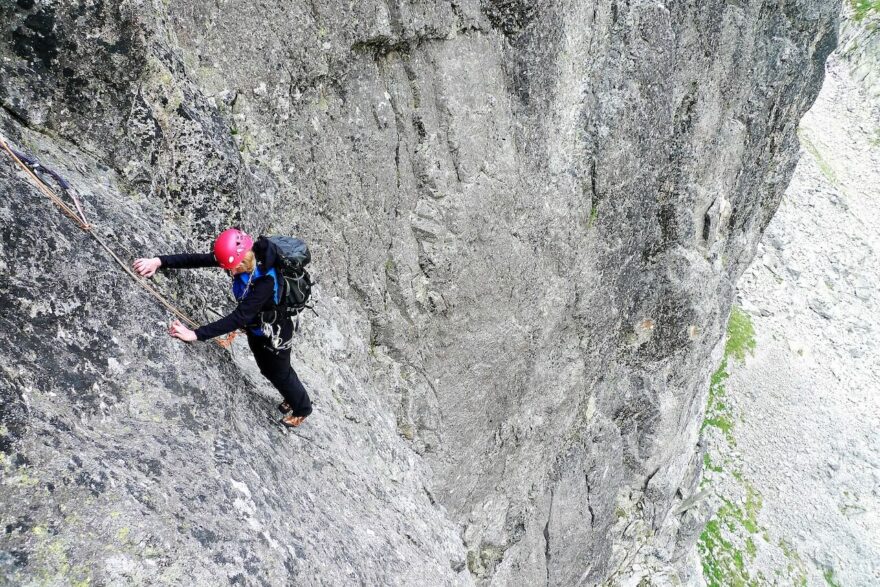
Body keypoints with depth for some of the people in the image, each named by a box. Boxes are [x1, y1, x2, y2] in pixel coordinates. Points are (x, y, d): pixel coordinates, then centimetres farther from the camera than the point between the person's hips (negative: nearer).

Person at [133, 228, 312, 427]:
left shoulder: (266, 280, -43)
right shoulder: (239, 256, -22)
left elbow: (240, 317, -45)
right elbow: (197, 259, -25)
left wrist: (196, 334, -47)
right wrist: (159, 261, -38)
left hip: (275, 333, -7)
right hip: (255, 327, 7)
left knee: (280, 373, 19)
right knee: (266, 369, 29)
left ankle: (302, 408, 48)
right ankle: (292, 398, 57)